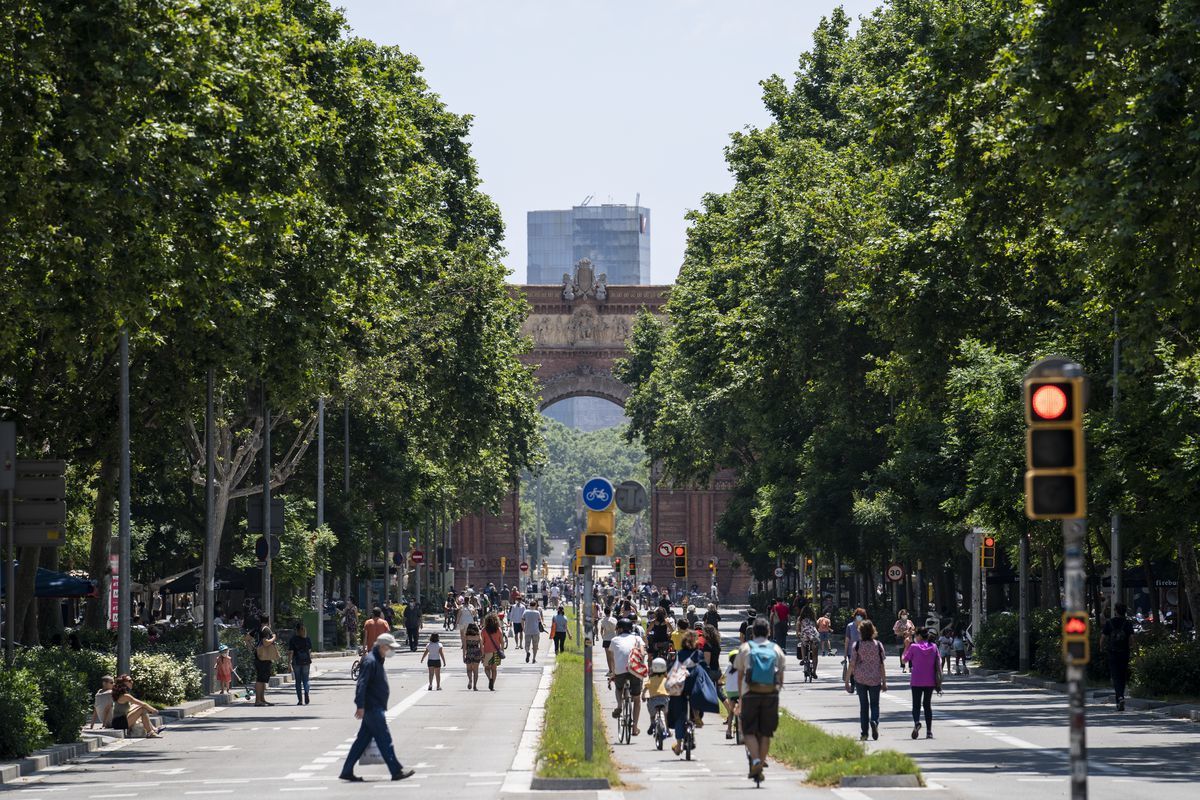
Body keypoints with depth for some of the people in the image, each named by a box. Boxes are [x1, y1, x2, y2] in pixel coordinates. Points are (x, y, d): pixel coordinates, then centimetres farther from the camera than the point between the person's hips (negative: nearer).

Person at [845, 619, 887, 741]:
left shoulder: (857, 645, -6)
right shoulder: (878, 645, -4)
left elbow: (852, 665, -6)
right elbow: (881, 665, -2)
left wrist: (847, 681, 1)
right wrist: (884, 682, 4)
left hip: (860, 679, 0)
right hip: (875, 679, 0)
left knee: (863, 705, 10)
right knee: (874, 704, 11)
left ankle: (864, 732, 9)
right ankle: (874, 721, -18)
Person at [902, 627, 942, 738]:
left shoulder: (914, 647, -7)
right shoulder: (934, 647, 2)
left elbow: (904, 660, 3)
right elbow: (938, 663, 5)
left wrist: (906, 646, 11)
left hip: (916, 681, -3)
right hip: (930, 681, 3)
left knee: (916, 704, 1)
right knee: (927, 704, 14)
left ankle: (916, 722, -29)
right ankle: (929, 731, 12)